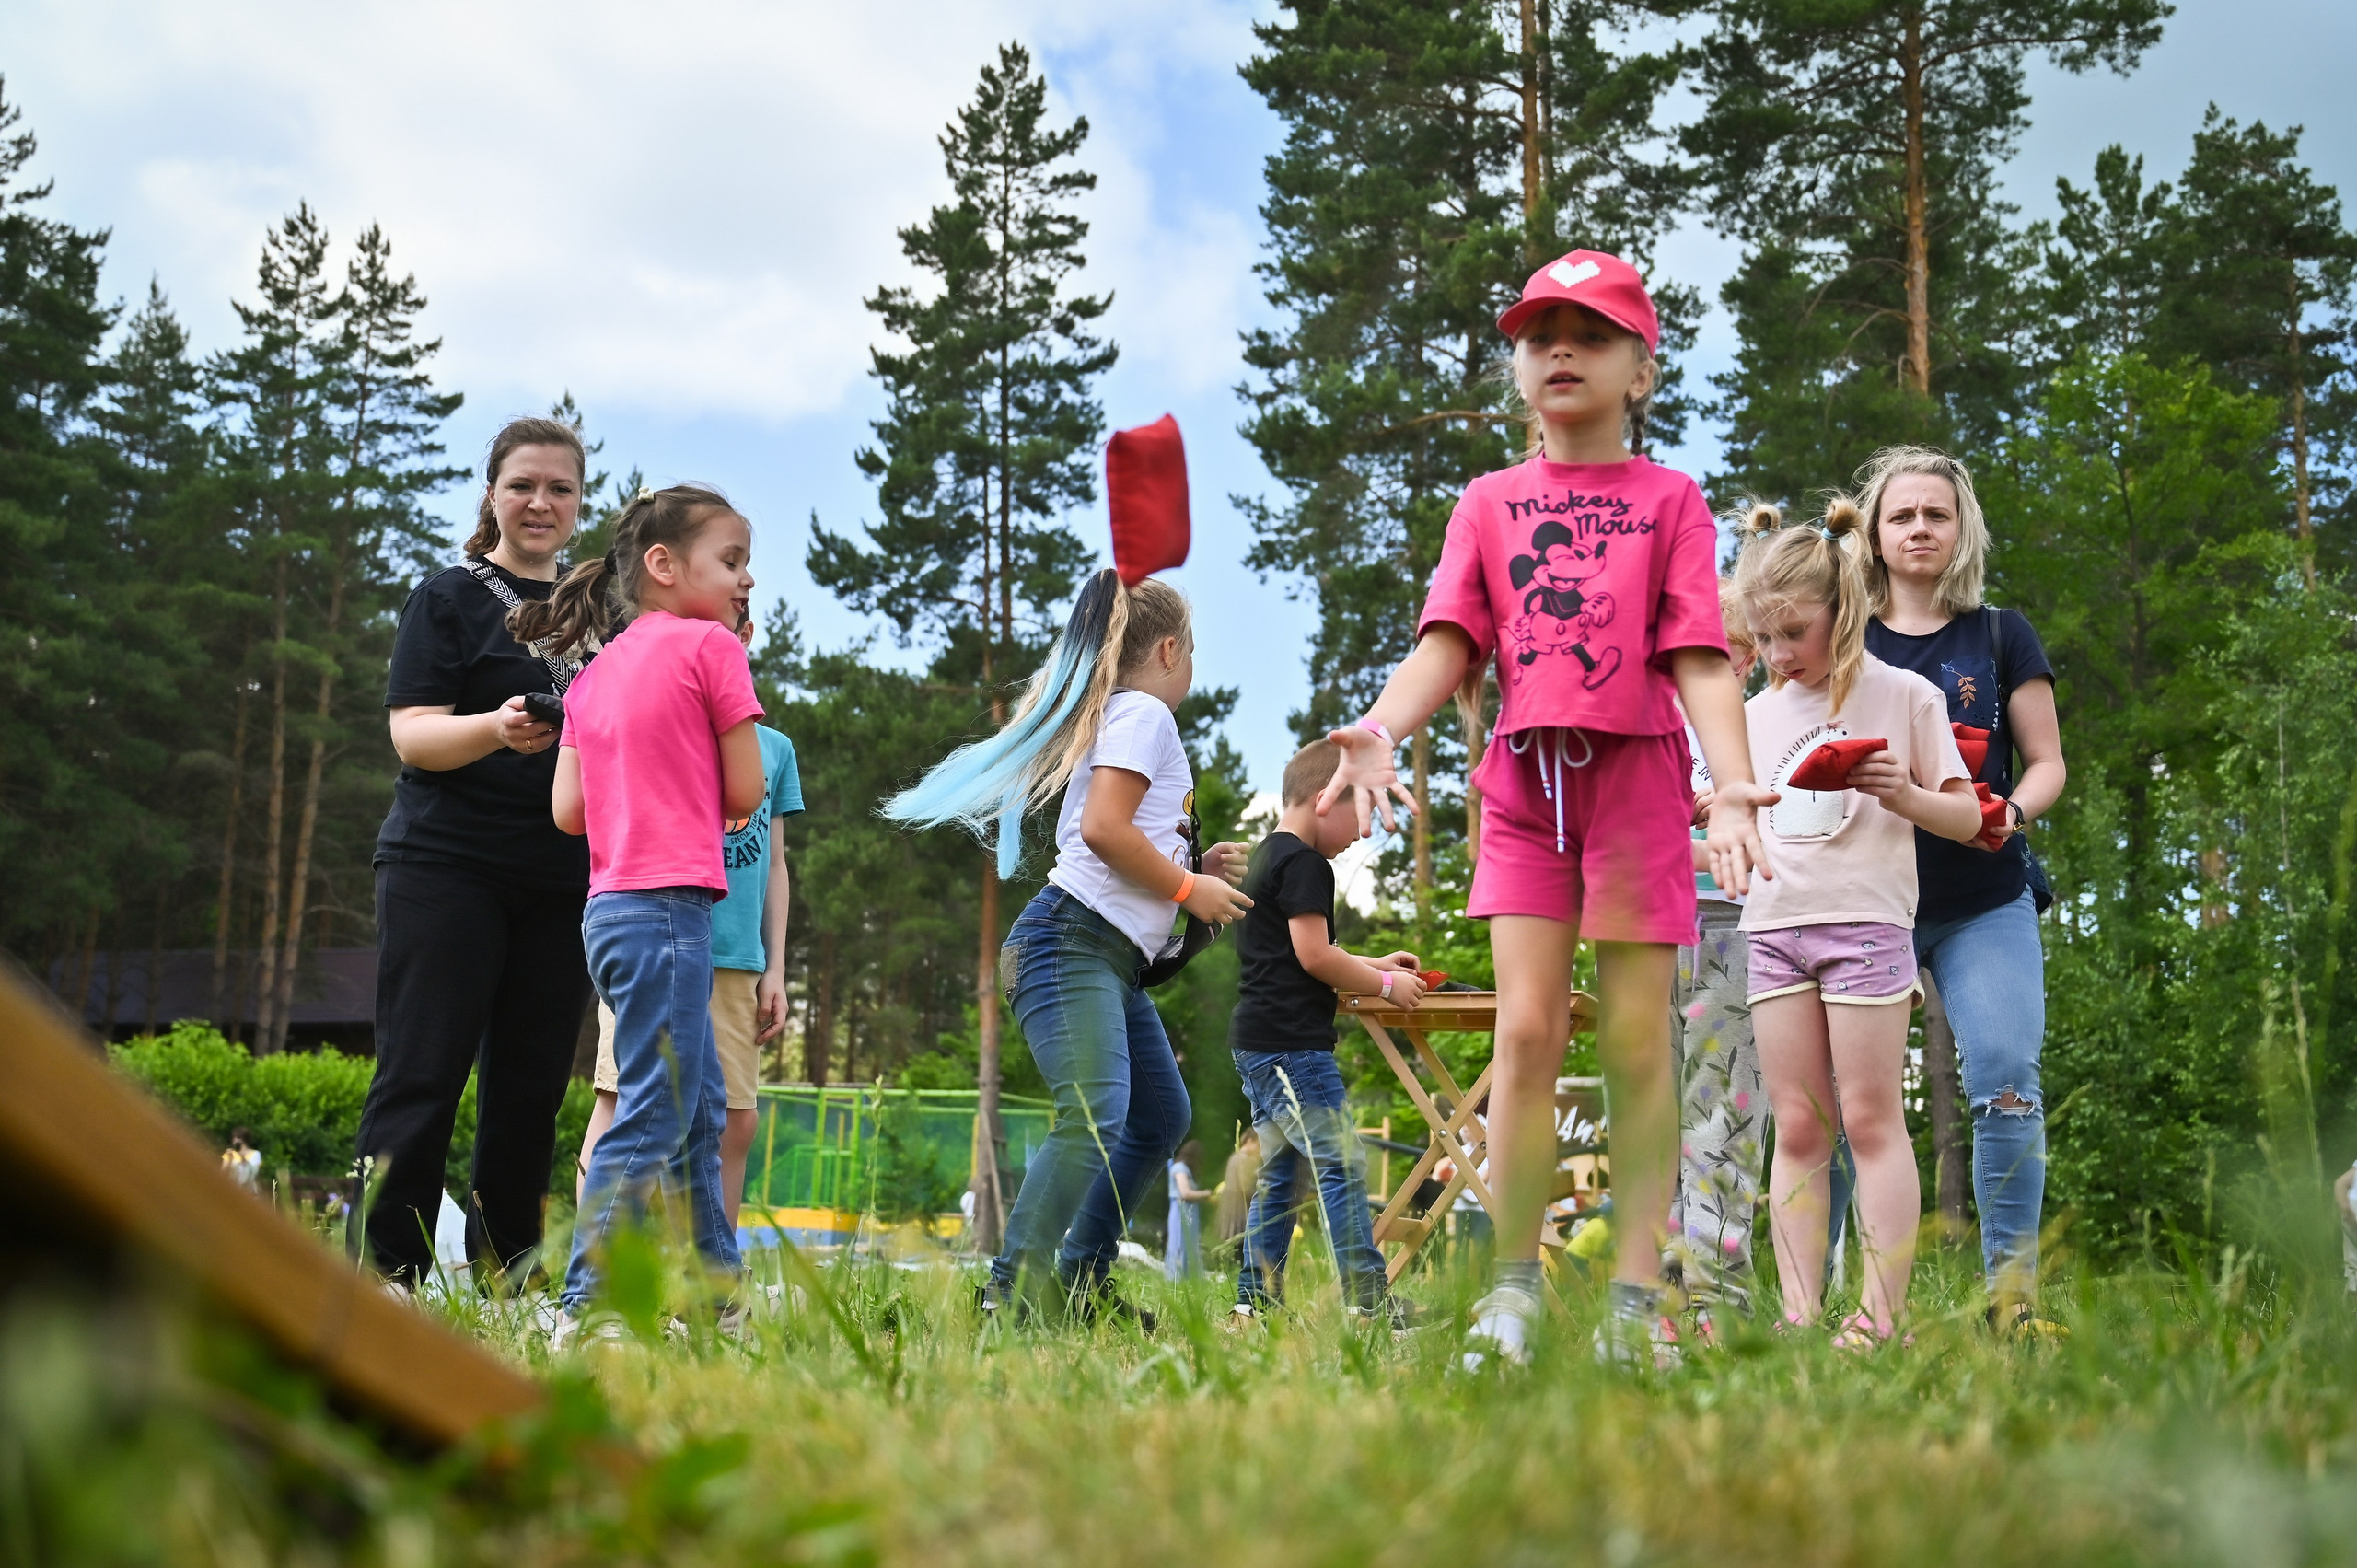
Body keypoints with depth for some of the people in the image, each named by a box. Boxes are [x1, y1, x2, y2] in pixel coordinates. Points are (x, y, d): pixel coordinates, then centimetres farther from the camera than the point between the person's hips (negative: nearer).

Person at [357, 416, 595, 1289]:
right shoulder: (449, 598, 3)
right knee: (422, 1076, -7)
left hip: (561, 881, 5)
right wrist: (498, 730, -27)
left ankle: (505, 1276, 13)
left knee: (531, 1086, 5)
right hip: (447, 865, -4)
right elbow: (413, 733, -7)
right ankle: (383, 1275, -3)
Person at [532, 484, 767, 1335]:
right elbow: (745, 793, -4)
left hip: (613, 907, 9)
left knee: (700, 1109, 15)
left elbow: (568, 811, 10)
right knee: (653, 1117, -8)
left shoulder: (594, 674, 15)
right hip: (670, 906, -9)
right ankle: (586, 1310, -10)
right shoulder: (710, 646, -5)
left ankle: (718, 1295, 21)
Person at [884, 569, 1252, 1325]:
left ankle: (1081, 1281, 18)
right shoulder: (1144, 713, -4)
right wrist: (1190, 889, -8)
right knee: (1094, 1119, -23)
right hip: (1072, 943, -11)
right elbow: (1104, 830, -18)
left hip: (1113, 963, 11)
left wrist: (1195, 868, 18)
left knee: (1161, 1118, 14)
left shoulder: (1114, 717, 26)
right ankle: (1012, 1291, -28)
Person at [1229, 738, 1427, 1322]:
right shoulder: (1304, 863, -11)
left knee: (1280, 1172, 13)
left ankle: (1255, 1299, 13)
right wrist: (1384, 984, -6)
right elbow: (1313, 955, -17)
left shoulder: (1265, 858, 21)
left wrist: (1374, 965, 21)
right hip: (1291, 1040, -11)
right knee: (1341, 1164, -10)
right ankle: (1367, 1300, -11)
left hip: (1255, 1040, 11)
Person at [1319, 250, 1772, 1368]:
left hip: (1637, 774, -1)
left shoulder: (1670, 499, 7)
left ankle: (1637, 1297, 7)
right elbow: (1449, 644, 3)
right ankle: (1512, 1290, 2)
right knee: (1526, 1029, -4)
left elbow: (1700, 658, -2)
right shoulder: (1489, 502, 14)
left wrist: (1733, 783, -18)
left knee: (1636, 1042, 1)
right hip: (1524, 778, 2)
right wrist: (1378, 730, -17)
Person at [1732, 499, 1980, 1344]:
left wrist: (1901, 793, -15)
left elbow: (1965, 819, 2)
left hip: (1866, 923, -4)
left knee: (1871, 1118, -3)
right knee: (1797, 1127, 4)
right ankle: (1800, 1316, 4)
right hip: (1774, 926, 5)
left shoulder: (1904, 696, 1)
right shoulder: (1756, 714, 15)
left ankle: (1880, 1315, -1)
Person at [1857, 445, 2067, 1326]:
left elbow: (2047, 761, 9)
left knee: (2007, 1079, -11)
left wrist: (2012, 813, -13)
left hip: (1985, 904, 0)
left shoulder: (2001, 639, 9)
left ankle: (2012, 1287, -2)